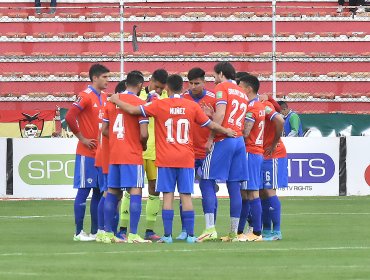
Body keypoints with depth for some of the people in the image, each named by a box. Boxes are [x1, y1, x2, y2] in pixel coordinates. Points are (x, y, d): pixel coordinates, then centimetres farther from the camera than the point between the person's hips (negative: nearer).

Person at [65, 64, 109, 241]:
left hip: (101, 152, 8)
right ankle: (79, 232, 0)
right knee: (84, 191, -4)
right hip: (87, 153, -8)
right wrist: (82, 139, -15)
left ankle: (95, 231, 13)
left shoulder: (104, 97, 13)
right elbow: (70, 117, -20)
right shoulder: (85, 96, -11)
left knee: (99, 191, 9)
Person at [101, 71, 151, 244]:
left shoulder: (112, 101, 8)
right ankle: (133, 235, -13)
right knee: (135, 192, -6)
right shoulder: (139, 103, -9)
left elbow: (104, 130, 11)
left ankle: (108, 233, 13)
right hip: (133, 155, -6)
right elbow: (143, 134, -14)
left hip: (114, 155, 6)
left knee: (112, 193, 11)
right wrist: (143, 145, 7)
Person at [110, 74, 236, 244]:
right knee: (186, 196, 2)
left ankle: (167, 235, -4)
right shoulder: (192, 106, 3)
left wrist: (116, 101, 12)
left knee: (168, 196, 0)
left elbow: (133, 110, -4)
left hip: (166, 159, -1)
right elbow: (211, 125, 11)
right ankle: (190, 235, 0)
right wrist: (226, 131, 29)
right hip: (186, 159, 1)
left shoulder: (159, 105, -3)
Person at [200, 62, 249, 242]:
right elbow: (244, 121, 17)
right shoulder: (242, 94, 21)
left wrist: (211, 138, -13)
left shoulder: (222, 88, -2)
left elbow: (220, 114, -14)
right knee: (234, 187, 6)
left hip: (223, 140, -7)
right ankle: (234, 232, 4)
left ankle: (210, 228, -12)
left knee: (208, 182, -3)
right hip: (239, 141, 7)